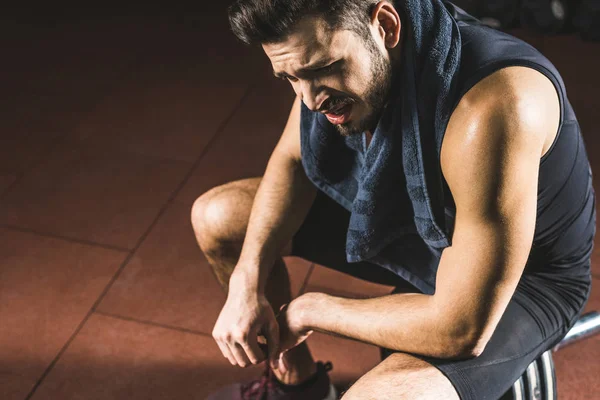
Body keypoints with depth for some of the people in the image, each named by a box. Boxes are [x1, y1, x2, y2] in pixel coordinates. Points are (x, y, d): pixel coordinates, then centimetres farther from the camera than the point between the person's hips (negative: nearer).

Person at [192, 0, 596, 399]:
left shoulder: (492, 110, -40)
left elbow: (462, 329, -36)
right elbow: (291, 160, -1)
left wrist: (311, 310, -20)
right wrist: (247, 284, -16)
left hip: (522, 280, -6)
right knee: (216, 216, 3)